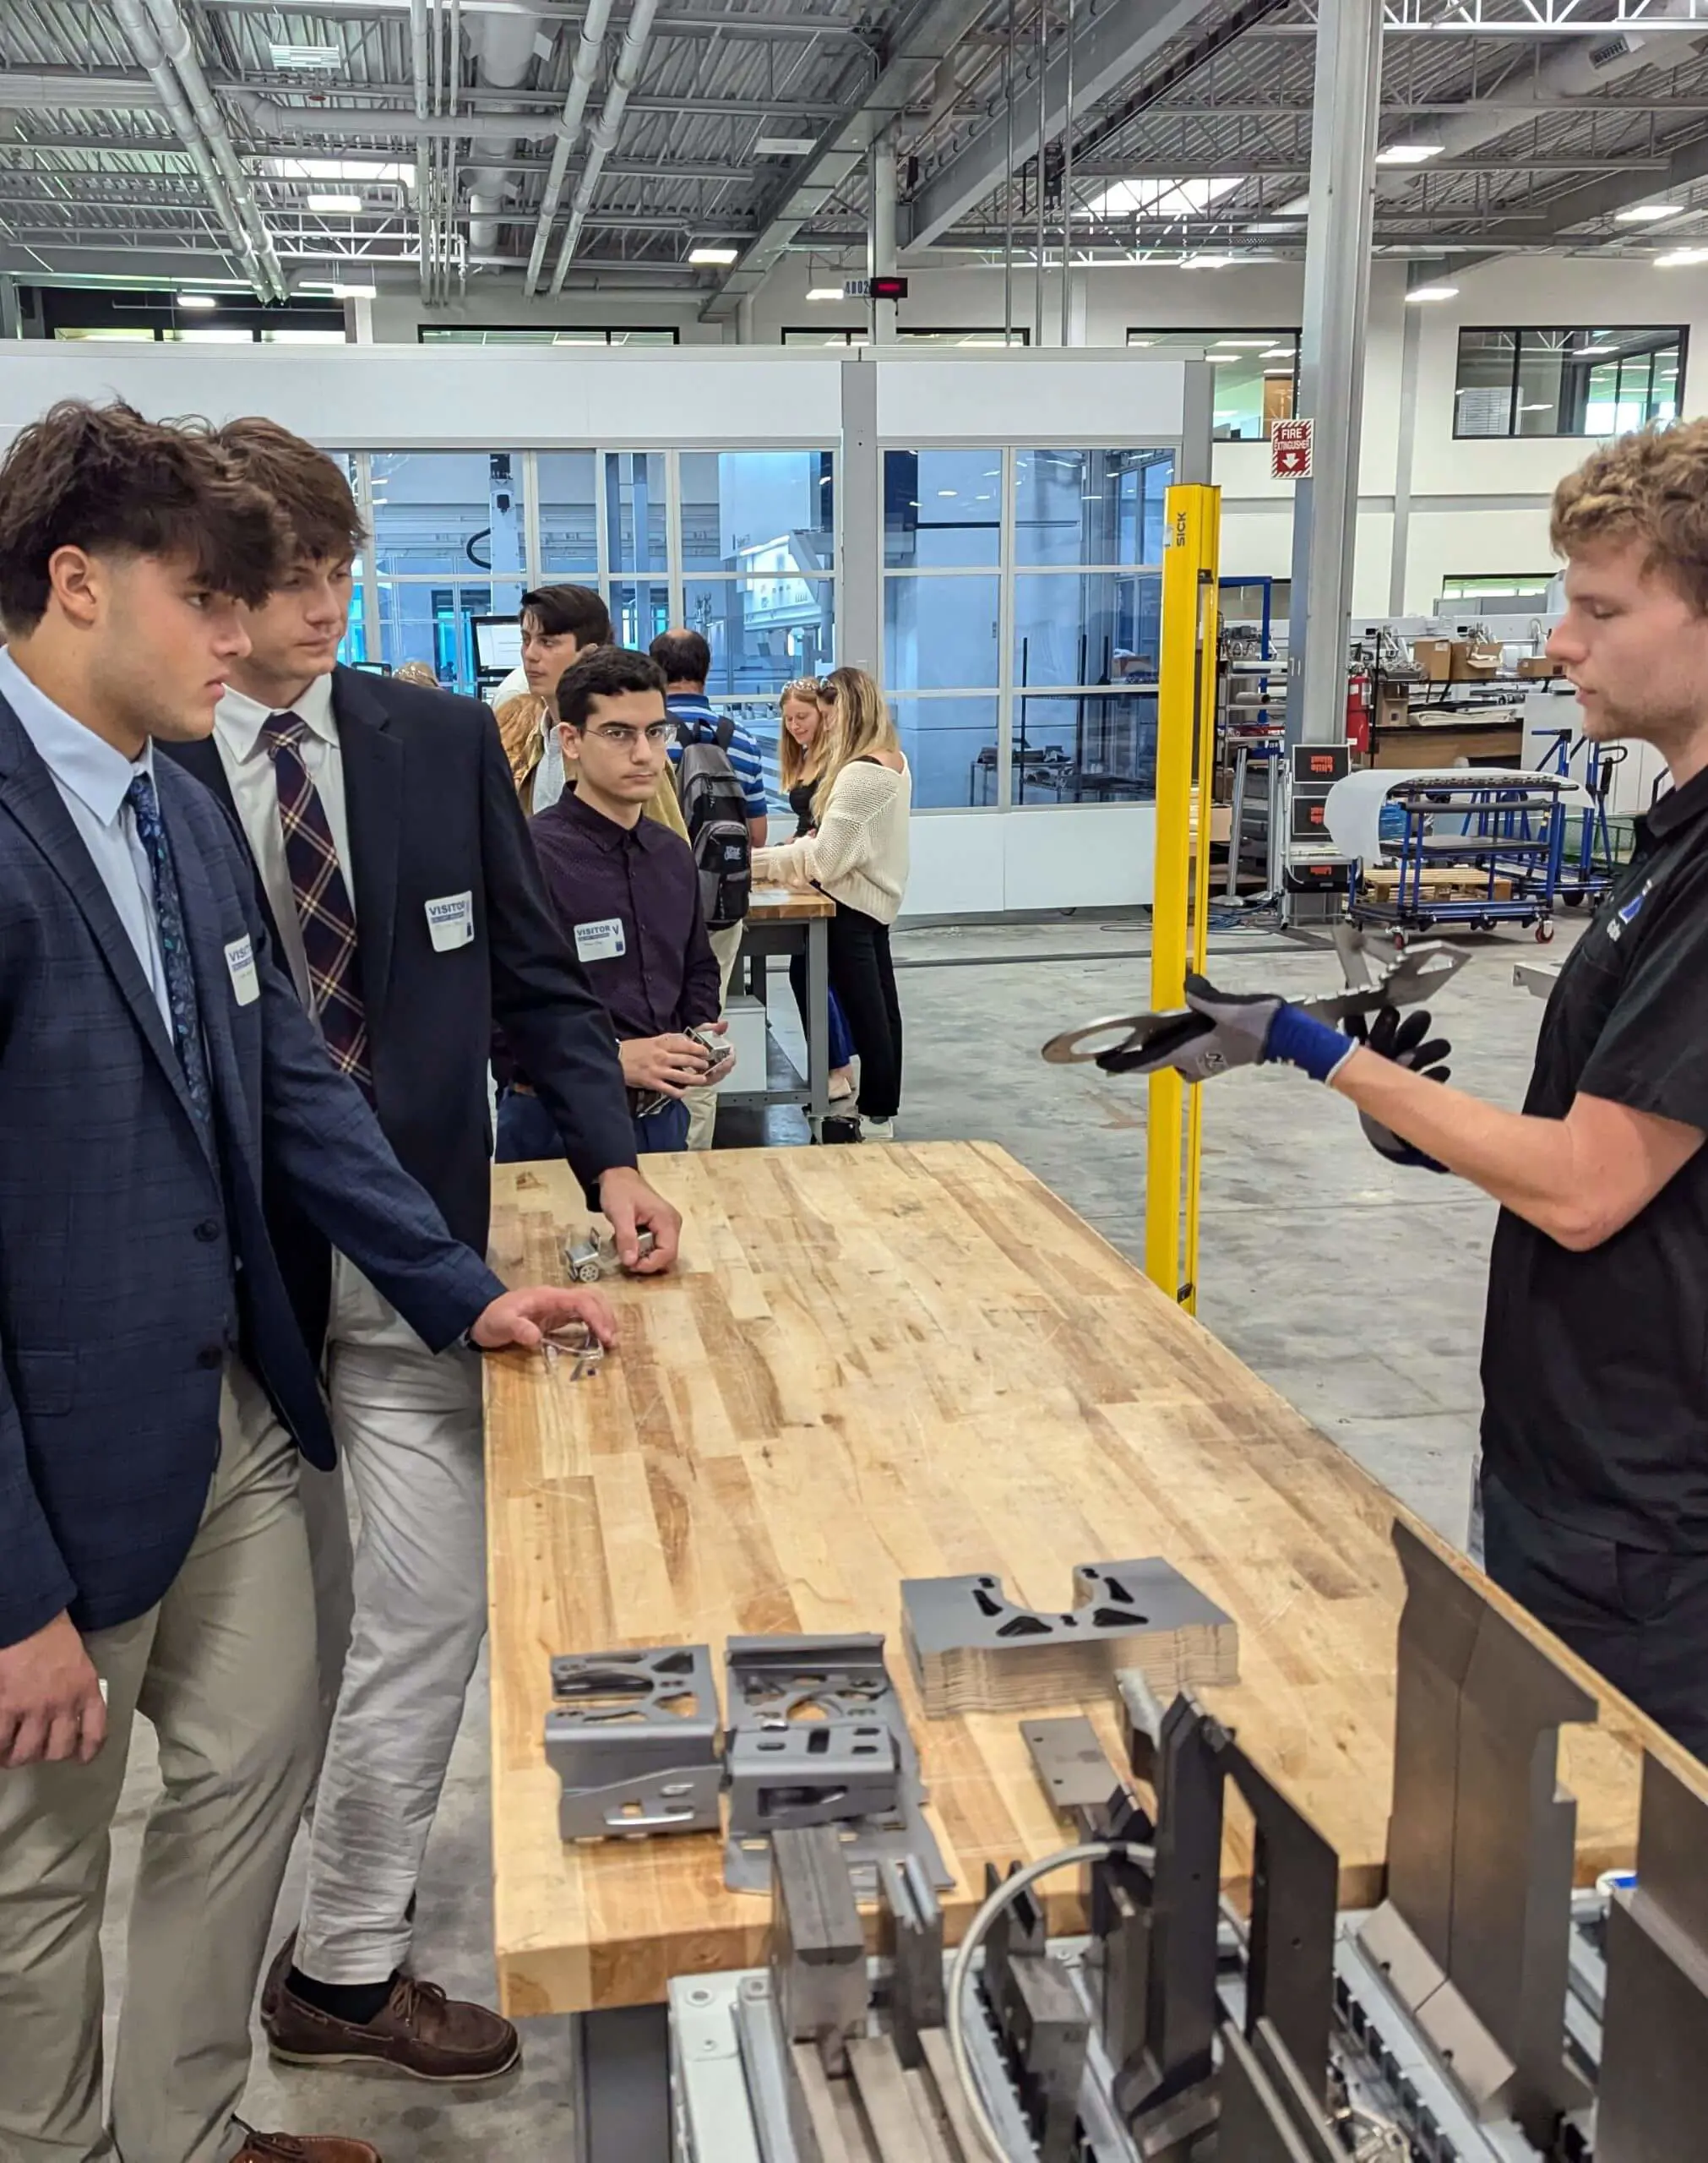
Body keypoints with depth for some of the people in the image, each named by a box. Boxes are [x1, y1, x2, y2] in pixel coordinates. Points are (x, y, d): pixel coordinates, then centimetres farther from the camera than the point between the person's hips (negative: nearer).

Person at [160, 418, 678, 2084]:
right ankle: (345, 1944, 33)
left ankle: (342, 1959, 26)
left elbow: (532, 974, 7)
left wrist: (608, 1158, -4)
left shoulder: (443, 740, 2)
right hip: (230, 1263, -2)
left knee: (425, 1604, 5)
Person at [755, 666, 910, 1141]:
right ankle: (883, 1111, 21)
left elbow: (826, 856, -21)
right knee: (881, 1005, 13)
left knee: (863, 1010, -4)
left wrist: (759, 862, -15)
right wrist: (809, 840, 8)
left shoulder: (860, 773, -21)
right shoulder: (894, 761, 10)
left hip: (852, 902, -10)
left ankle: (876, 1119, 2)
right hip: (877, 896, 10)